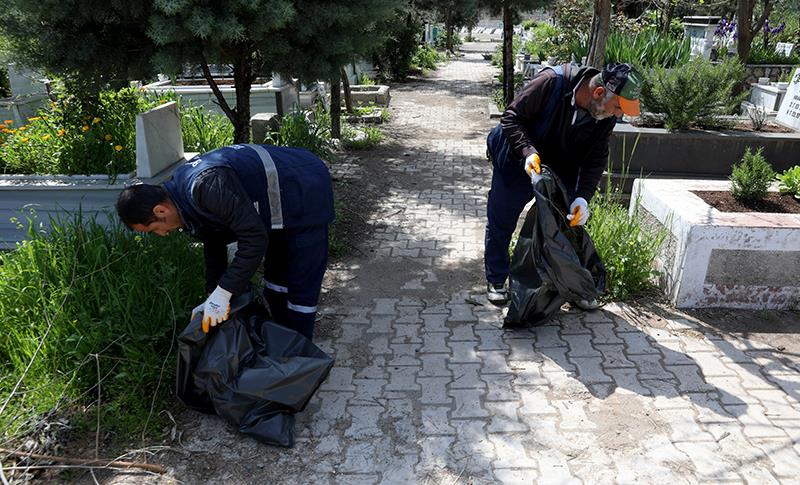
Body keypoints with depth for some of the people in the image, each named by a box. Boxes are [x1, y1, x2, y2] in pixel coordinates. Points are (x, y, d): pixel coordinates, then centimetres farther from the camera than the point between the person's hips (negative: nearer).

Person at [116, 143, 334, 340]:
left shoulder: (207, 186, -34)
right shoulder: (183, 188, -1)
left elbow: (255, 237, -33)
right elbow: (213, 243, 8)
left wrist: (223, 292, -26)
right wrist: (212, 297, 5)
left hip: (307, 192, -10)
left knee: (301, 286, -5)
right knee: (276, 277, 19)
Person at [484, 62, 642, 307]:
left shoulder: (607, 115, -16)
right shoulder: (552, 82, -32)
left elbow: (596, 158, -9)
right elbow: (511, 117, -25)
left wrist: (583, 197, -23)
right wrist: (527, 152, -39)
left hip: (562, 171, 4)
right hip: (518, 162, -3)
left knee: (570, 223, 6)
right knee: (500, 223, 7)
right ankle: (496, 280, 27)